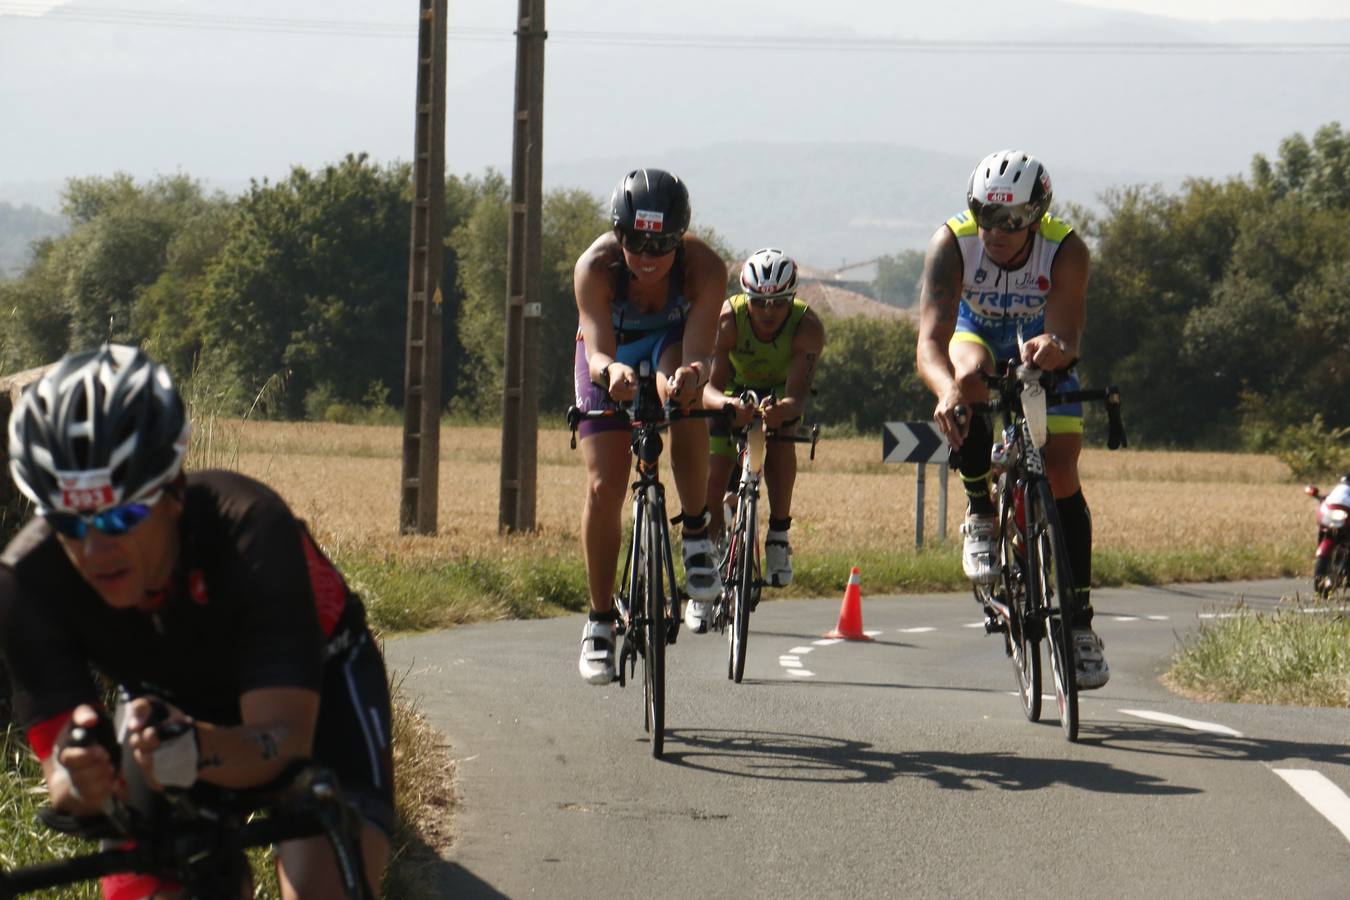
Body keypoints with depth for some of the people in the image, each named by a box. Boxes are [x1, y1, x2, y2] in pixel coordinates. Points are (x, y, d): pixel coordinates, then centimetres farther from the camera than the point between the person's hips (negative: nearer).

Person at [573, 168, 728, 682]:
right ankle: (599, 621, 6)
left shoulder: (704, 268, -34)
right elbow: (597, 350, -42)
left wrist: (691, 372, -65)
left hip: (672, 343, 0)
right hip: (611, 357, 1)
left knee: (685, 397, -37)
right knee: (603, 488, -12)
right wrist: (611, 371, -66)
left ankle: (696, 532, -19)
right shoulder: (595, 267, -34)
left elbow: (698, 351, -42)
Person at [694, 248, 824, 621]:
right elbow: (709, 387, -40)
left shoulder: (807, 327, -33)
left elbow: (797, 395, -42)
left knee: (780, 436, -33)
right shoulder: (727, 319, -33)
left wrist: (783, 409, -65)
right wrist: (727, 403, -63)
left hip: (780, 390, 0)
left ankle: (779, 537, -18)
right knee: (715, 475, -13)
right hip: (735, 389, 0)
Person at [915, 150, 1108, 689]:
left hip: (1041, 350, 0)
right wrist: (946, 389, -63)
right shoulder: (951, 244, -33)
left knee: (1061, 473, -15)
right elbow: (931, 340, -42)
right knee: (970, 380, -37)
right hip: (978, 336, 0)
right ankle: (980, 515, -16)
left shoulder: (1066, 251, -31)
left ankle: (1080, 622, -6)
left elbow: (1068, 335, -40)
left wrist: (1054, 348, -65)